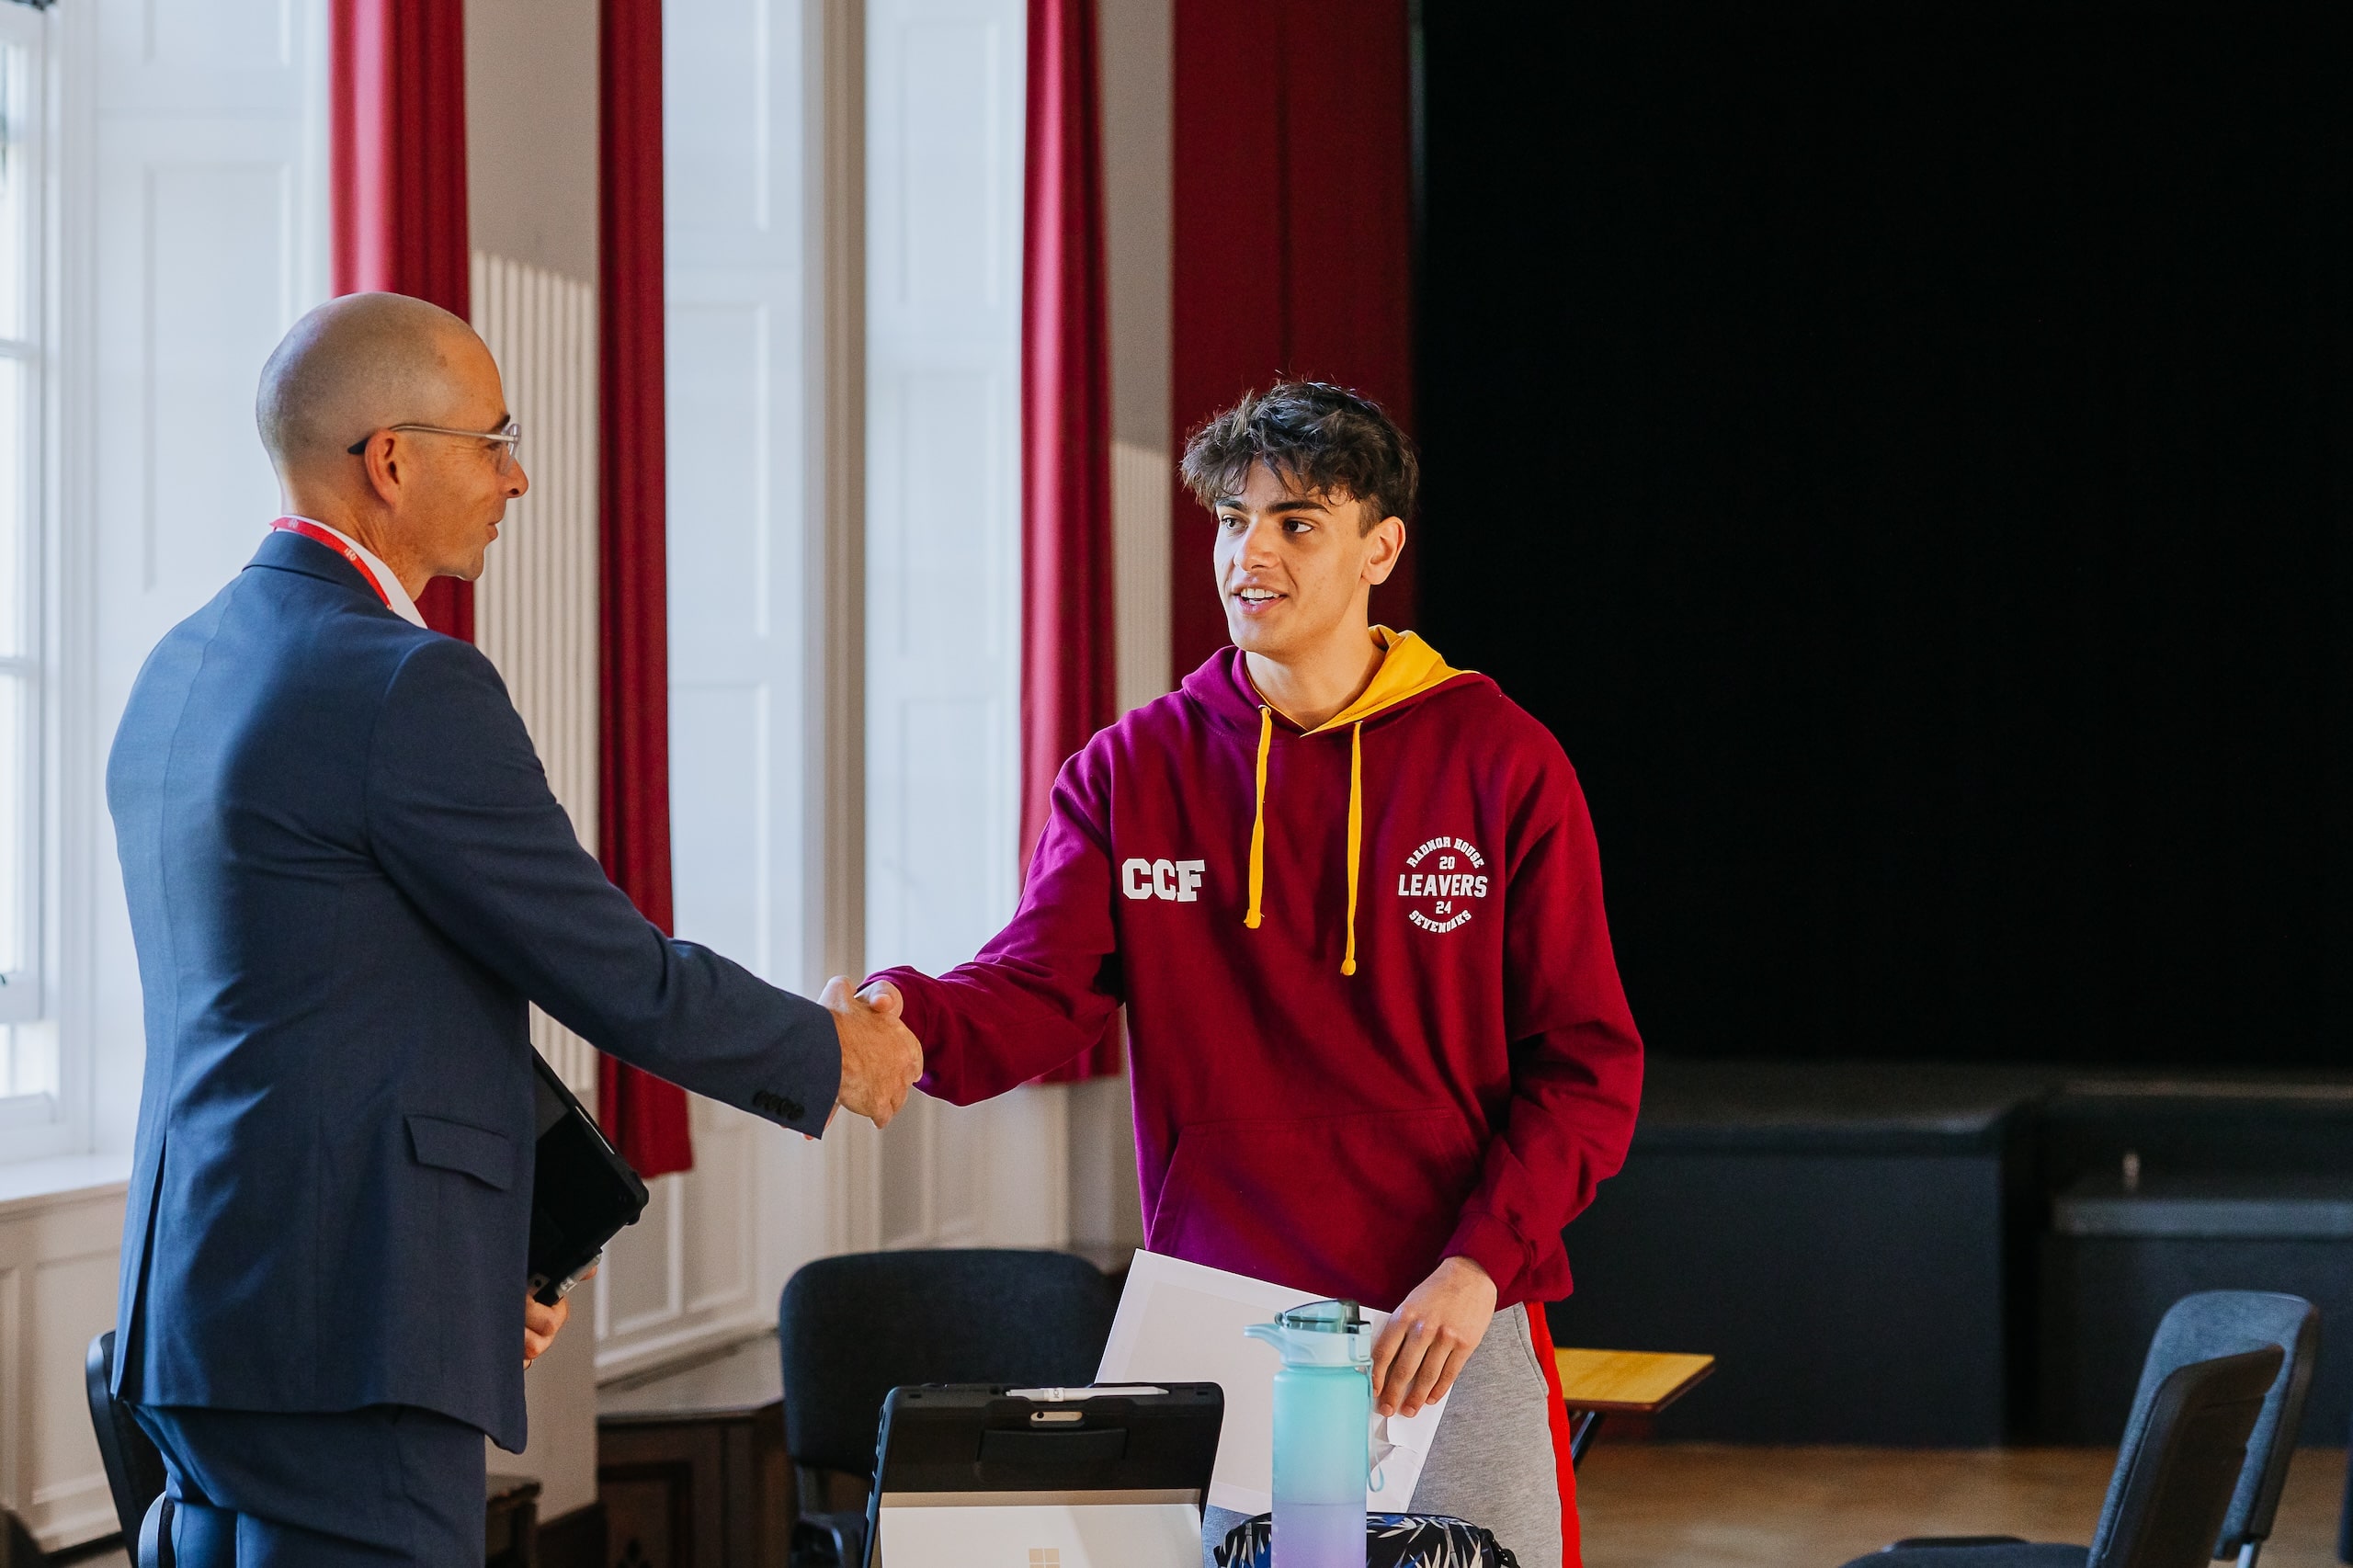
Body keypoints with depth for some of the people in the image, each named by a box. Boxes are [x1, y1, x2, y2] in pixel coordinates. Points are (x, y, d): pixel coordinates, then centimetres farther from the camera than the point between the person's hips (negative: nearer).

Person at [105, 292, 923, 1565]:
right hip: (344, 1329, -10)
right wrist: (829, 1055, 7)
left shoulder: (184, 668, 15)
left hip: (208, 1299, 10)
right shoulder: (403, 685, -15)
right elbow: (617, 975, -11)